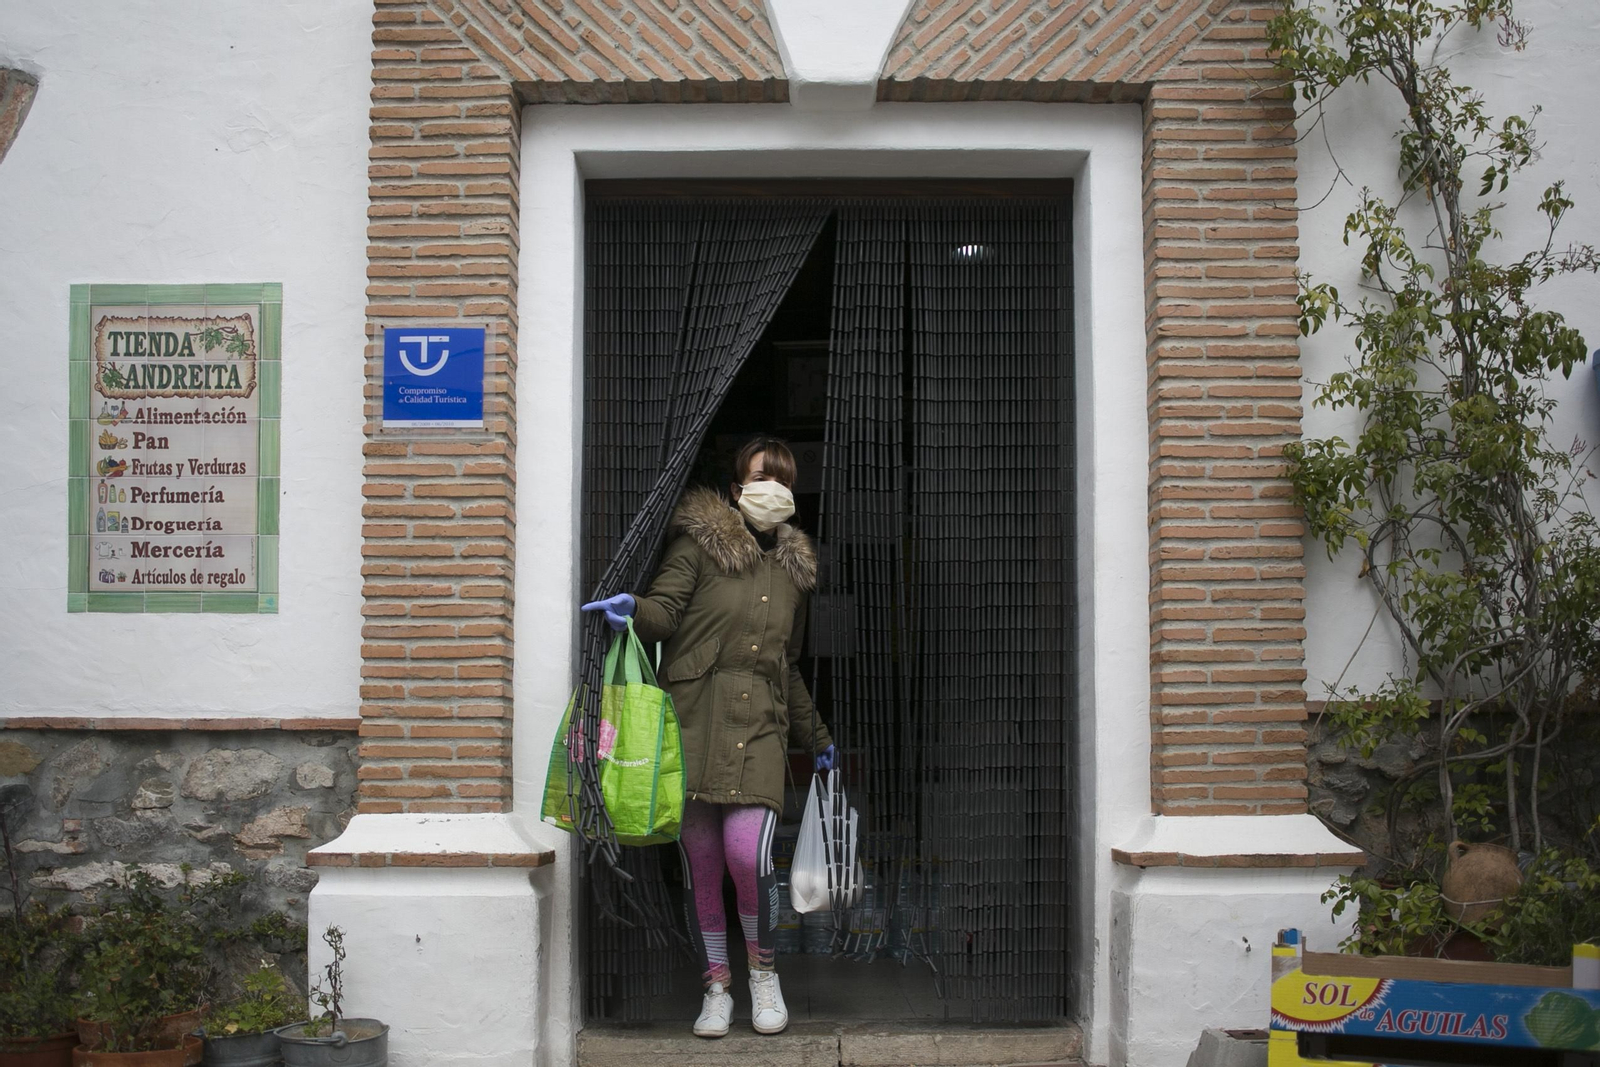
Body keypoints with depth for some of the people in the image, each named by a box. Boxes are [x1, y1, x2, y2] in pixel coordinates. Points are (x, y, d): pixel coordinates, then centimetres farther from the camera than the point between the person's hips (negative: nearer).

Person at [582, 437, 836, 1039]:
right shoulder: (701, 542, 6)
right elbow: (665, 607, -7)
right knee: (700, 864, 1)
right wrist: (632, 611, -30)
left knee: (748, 854, -14)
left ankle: (763, 972, 10)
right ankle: (717, 988, 18)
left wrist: (815, 737, 33)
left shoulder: (793, 567, 20)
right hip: (694, 719, -2)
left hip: (759, 729, 2)